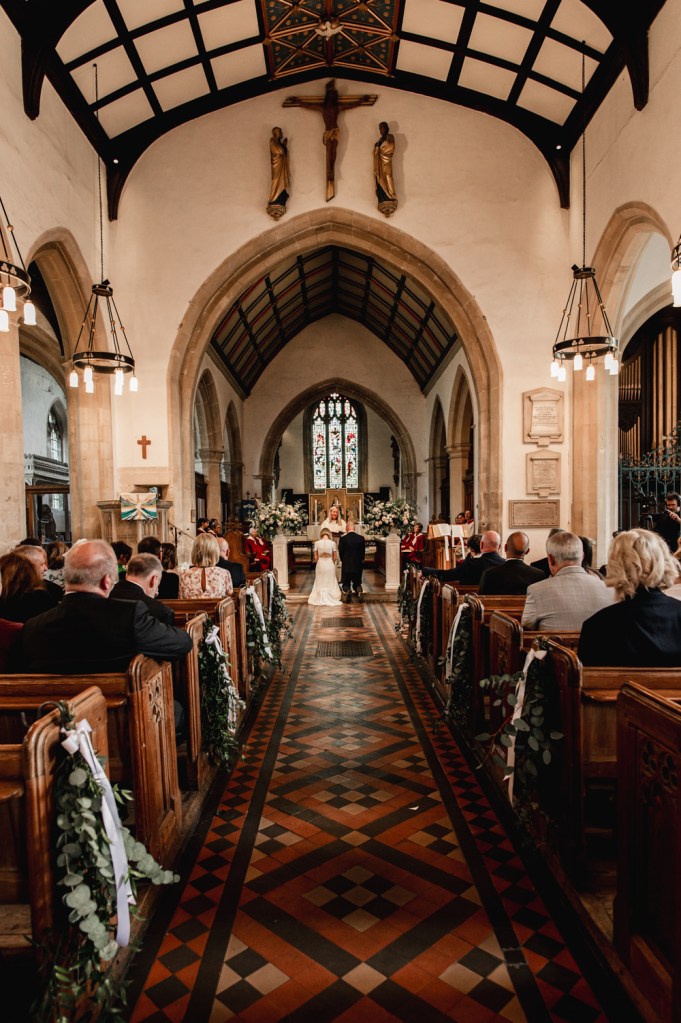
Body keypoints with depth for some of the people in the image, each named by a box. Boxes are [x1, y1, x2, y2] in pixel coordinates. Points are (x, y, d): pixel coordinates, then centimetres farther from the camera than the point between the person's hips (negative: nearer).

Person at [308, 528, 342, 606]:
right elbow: (335, 557, -3)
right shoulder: (332, 543, -9)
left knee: (320, 583, 14)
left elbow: (315, 557, -3)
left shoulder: (317, 543, -7)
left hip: (320, 564, 1)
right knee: (330, 583, 13)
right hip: (330, 564, -1)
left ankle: (320, 600, 16)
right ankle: (330, 599, 13)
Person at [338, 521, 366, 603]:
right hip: (358, 565, 2)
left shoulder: (343, 538, -10)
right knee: (357, 583, 17)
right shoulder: (361, 538, -4)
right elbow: (363, 552, 2)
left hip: (346, 565, -2)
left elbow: (340, 552, -2)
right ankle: (359, 590, -16)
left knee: (345, 584, 13)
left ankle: (347, 590, -20)